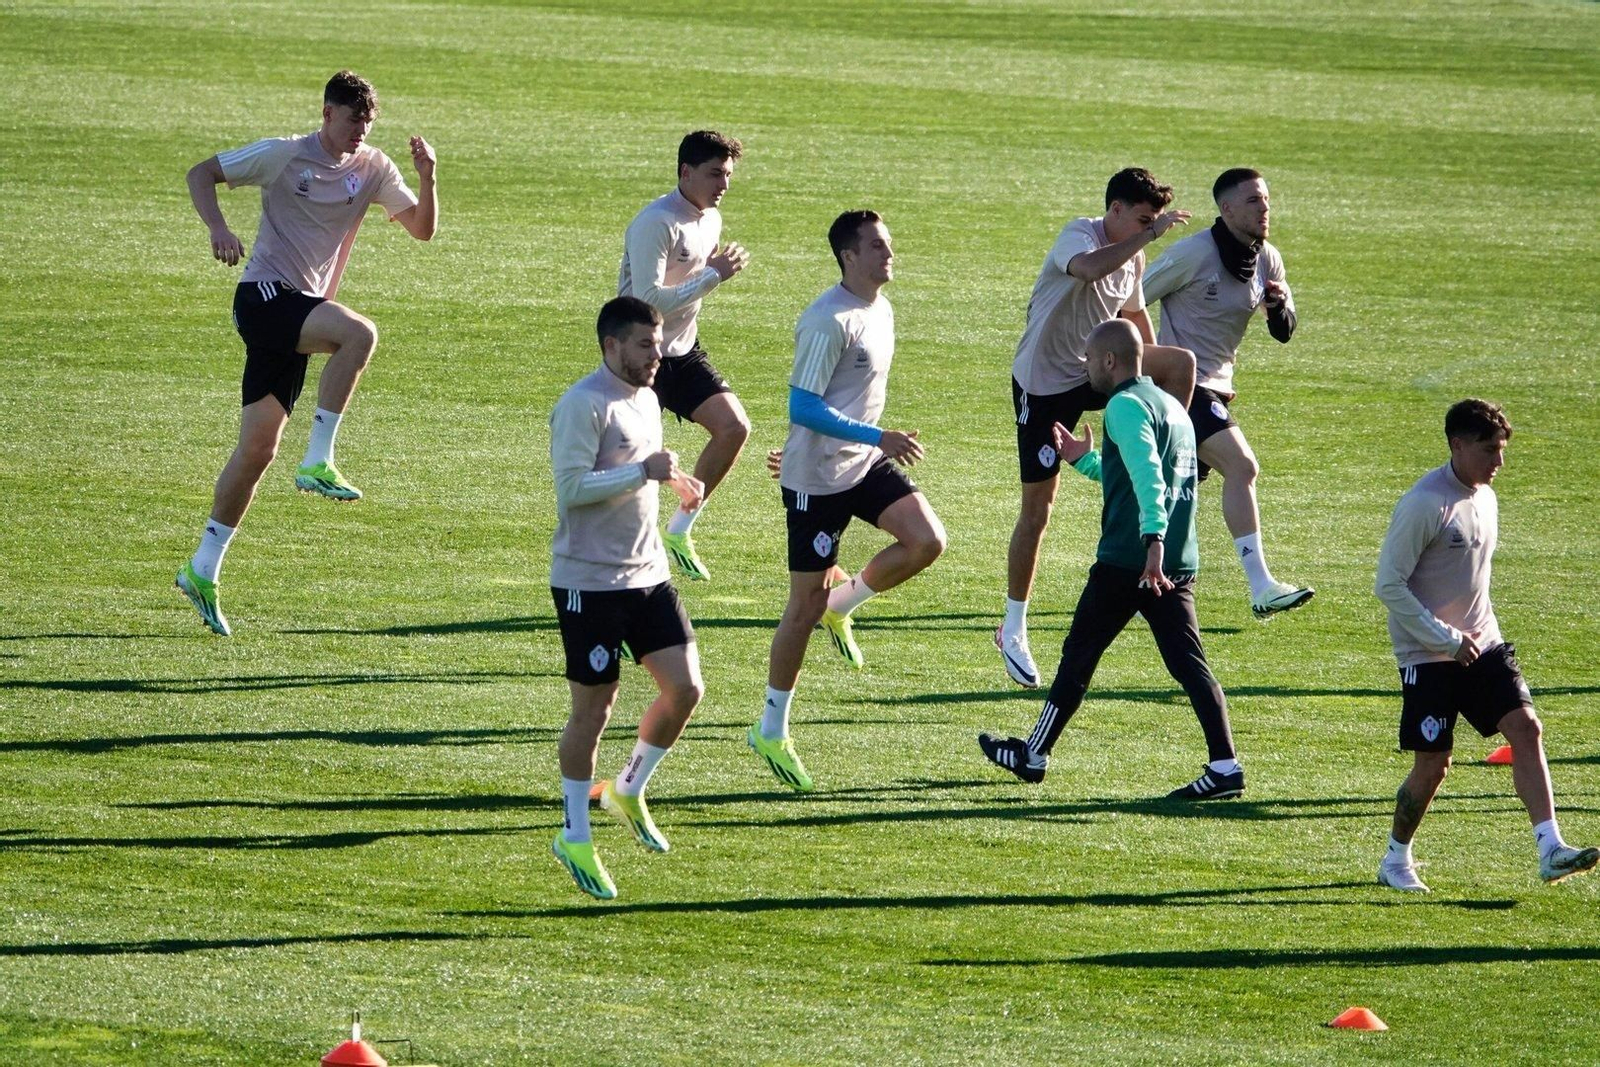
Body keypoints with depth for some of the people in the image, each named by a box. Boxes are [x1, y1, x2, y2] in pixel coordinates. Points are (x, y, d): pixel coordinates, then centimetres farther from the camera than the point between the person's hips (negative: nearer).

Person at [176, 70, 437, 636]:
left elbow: (422, 228, 8)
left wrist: (427, 179, -11)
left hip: (301, 315, 6)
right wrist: (218, 229, -18)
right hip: (264, 294, -6)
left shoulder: (373, 169, 9)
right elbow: (201, 174, 0)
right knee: (359, 333, -30)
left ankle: (203, 569, 11)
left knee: (259, 446, 6)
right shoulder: (284, 155, -6)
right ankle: (317, 462, -24)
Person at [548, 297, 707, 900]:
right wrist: (642, 472, -24)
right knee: (593, 708, 0)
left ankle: (627, 790, 23)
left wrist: (671, 480, 7)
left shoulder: (645, 399, 12)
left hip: (647, 574, 8)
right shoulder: (583, 406, -16)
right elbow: (571, 487, -23)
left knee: (685, 688, 0)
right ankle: (574, 839, 13)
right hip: (589, 580, -8)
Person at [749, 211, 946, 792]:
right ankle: (772, 730, 13)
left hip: (866, 464, 8)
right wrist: (877, 437, -29)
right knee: (805, 604, -1)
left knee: (927, 541, -14)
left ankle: (840, 606, 11)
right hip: (817, 477, -8)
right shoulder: (828, 321, -21)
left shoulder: (880, 310, 7)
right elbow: (802, 407, -25)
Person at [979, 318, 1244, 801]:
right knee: (1188, 664, 2)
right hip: (1180, 562, 8)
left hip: (1127, 558, -8)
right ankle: (1225, 765, -10)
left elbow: (1147, 474, -24)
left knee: (1079, 653, 6)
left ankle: (1034, 755, 16)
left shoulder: (1125, 405, -8)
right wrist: (1084, 460, 37)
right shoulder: (1171, 405, 20)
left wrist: (1152, 538, -34)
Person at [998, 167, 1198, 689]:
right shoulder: (1079, 236, -18)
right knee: (1037, 509, -1)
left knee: (1181, 362, -18)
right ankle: (1013, 631, 12)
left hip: (1095, 373, 6)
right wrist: (1149, 236, -43)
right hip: (1043, 385, -6)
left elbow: (1135, 316, 23)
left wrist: (1151, 377, 25)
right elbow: (1088, 268, -44)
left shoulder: (1133, 257, 4)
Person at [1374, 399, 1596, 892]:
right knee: (1433, 762, -2)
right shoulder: (1423, 504, -17)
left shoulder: (1485, 497, 9)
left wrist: (1481, 633, 13)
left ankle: (1550, 850, -17)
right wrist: (1447, 639, -19)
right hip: (1427, 656, -7)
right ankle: (1396, 861, 19)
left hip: (1481, 646, 7)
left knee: (1525, 726, -11)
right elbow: (1389, 584, -18)